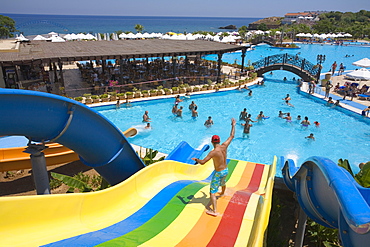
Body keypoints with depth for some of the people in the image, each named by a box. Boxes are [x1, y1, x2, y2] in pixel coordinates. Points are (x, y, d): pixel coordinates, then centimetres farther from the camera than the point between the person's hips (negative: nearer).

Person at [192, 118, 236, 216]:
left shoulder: (213, 152, -26)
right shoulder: (224, 146, -10)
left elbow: (202, 162, -28)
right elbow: (232, 136, 4)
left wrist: (196, 159, -7)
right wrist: (233, 125, 15)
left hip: (218, 173, -7)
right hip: (226, 170, 8)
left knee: (212, 192, -2)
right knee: (223, 183, 39)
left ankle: (214, 211, -6)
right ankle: (222, 193, 69)